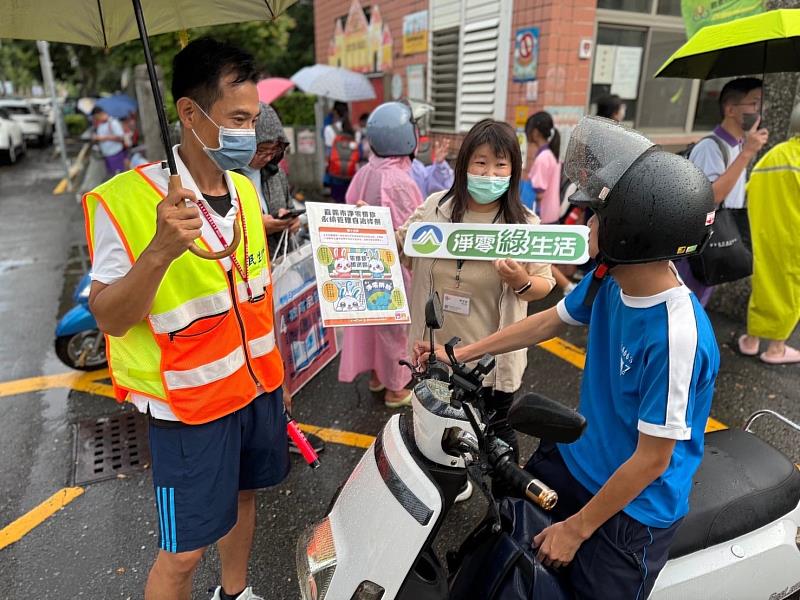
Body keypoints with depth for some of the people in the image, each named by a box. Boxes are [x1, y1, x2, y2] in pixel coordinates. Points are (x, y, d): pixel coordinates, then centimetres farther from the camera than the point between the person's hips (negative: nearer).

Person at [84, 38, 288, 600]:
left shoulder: (247, 190, 2)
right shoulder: (126, 199, -20)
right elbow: (110, 319, -18)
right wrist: (160, 250, -36)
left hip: (258, 383, 7)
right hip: (190, 401, -6)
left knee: (244, 493, 24)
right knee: (184, 549, 5)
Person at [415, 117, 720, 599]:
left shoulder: (677, 337, -34)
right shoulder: (609, 276, -12)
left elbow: (652, 458, -25)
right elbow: (551, 321, 6)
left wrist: (577, 528, -14)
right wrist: (463, 354, 8)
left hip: (631, 506, -6)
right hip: (573, 458, 7)